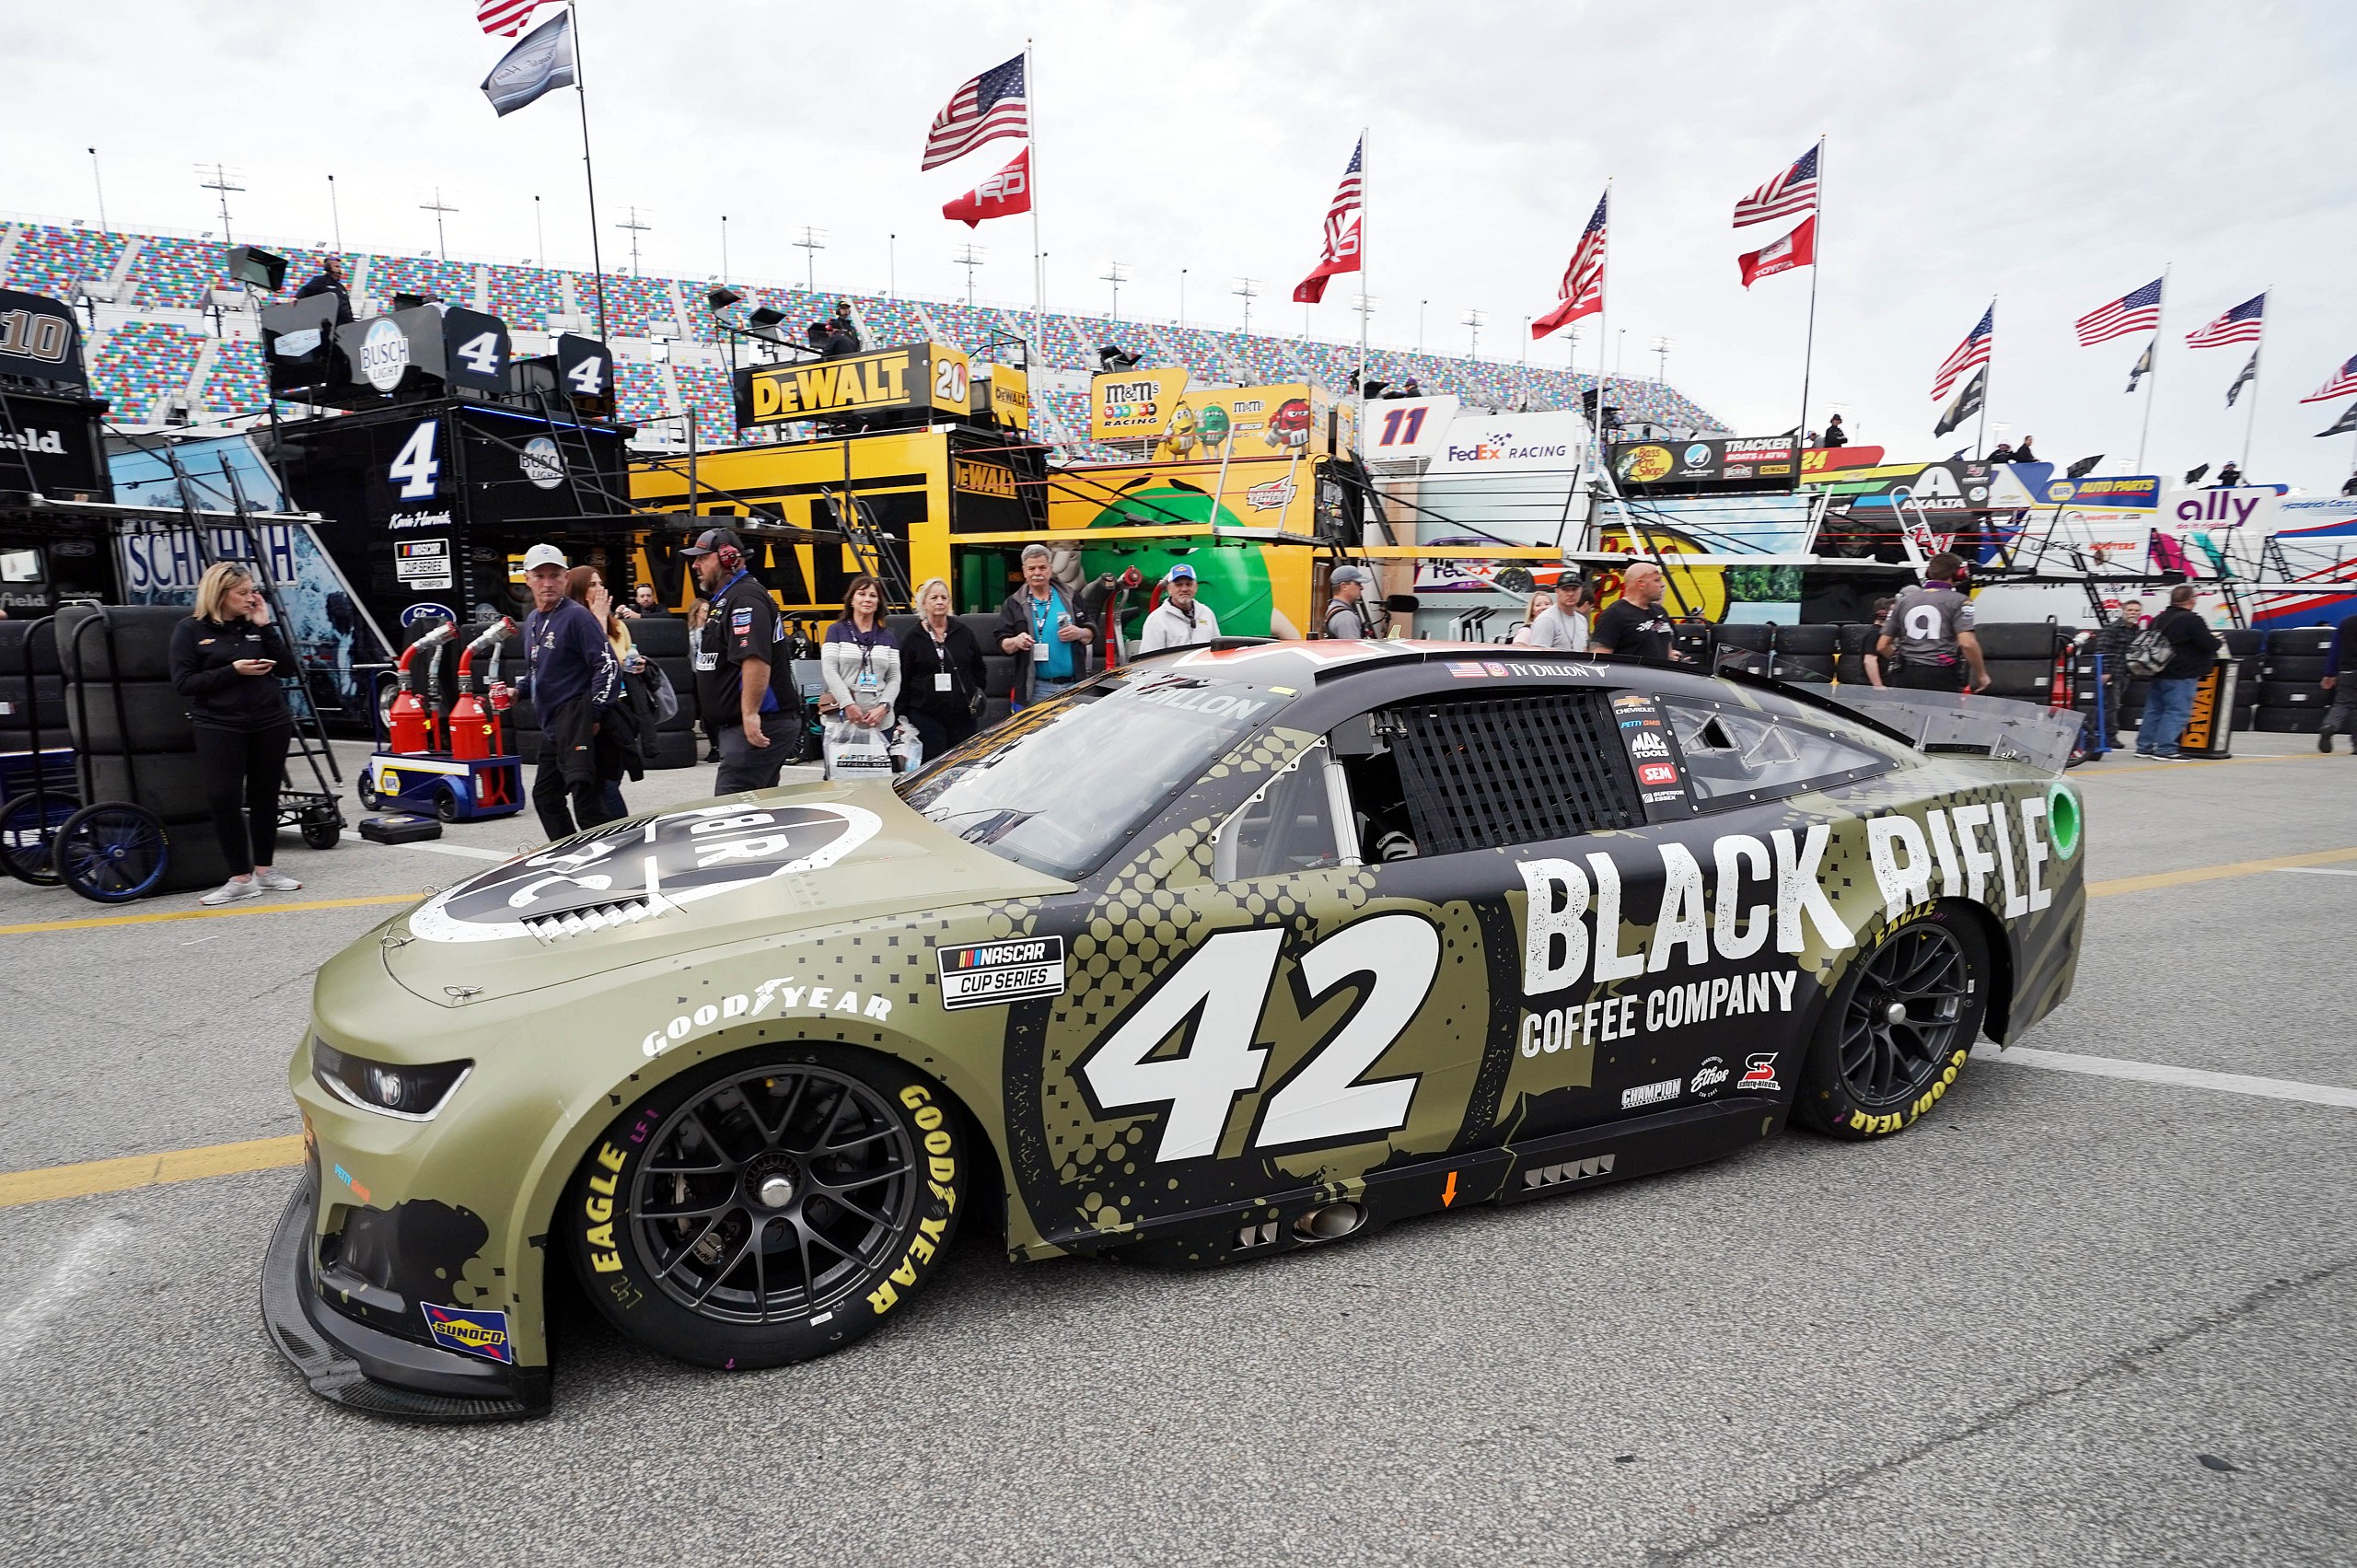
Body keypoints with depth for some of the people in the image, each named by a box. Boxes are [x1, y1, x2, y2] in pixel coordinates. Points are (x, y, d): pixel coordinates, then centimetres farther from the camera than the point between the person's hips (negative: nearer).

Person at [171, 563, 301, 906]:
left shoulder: (255, 624, 8)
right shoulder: (190, 630, -1)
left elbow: (286, 669, 2)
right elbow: (183, 683, -7)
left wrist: (265, 627, -5)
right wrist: (232, 671, -17)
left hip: (271, 722, 3)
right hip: (219, 727, -3)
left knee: (264, 796, 9)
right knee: (224, 799, -8)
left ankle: (265, 870, 20)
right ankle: (241, 878, 1)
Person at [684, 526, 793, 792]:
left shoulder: (745, 598, -15)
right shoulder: (725, 598, 20)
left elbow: (756, 660, -27)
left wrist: (750, 715, -30)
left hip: (755, 727, -11)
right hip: (735, 726, 11)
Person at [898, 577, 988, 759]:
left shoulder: (962, 632, 9)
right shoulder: (912, 638, 2)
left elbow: (979, 669, 18)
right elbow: (902, 680, 1)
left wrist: (977, 695, 9)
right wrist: (903, 716, -2)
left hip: (963, 715, 3)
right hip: (926, 715, -3)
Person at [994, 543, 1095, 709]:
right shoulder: (1014, 604, 8)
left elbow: (1092, 632, 13)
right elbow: (1002, 644, 4)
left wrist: (1079, 633, -10)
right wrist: (1016, 642, -18)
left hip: (1073, 686, 1)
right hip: (1036, 690, -1)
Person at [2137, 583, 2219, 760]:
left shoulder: (2159, 619, 10)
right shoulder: (2192, 620, -14)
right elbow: (2210, 645, -16)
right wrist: (2217, 640, 7)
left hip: (2159, 673, 8)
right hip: (2182, 676, -8)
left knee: (2154, 710, 12)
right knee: (2177, 712, -5)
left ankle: (2144, 746, 15)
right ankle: (2165, 749, -9)